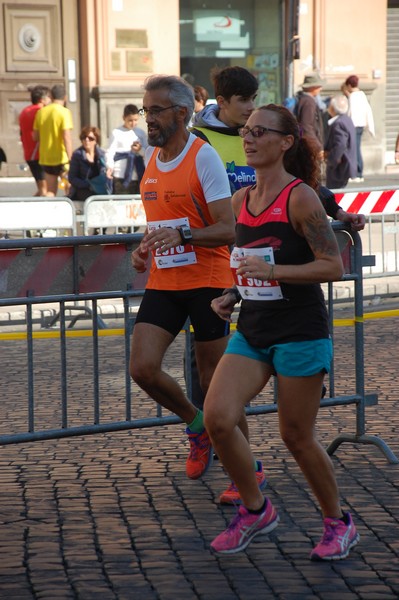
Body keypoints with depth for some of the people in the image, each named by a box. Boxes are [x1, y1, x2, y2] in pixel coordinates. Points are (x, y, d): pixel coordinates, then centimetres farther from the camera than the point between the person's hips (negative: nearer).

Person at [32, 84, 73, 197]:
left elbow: (35, 136, 12)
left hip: (45, 157, 5)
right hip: (61, 158, -5)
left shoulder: (41, 112, 7)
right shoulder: (64, 112, -11)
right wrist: (69, 159, -21)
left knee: (51, 191, 9)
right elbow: (67, 137, -20)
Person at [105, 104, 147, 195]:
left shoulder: (141, 133, 12)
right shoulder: (117, 133, 1)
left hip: (138, 177, 4)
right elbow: (110, 152, -5)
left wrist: (140, 150, -13)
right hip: (121, 177, -4)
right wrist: (110, 166, -23)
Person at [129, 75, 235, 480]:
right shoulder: (151, 157, 10)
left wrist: (182, 236, -34)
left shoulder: (204, 157, -12)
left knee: (214, 380, 2)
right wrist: (144, 249, 8)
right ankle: (196, 425, 20)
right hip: (162, 283, 6)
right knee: (142, 369, -7)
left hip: (206, 282, -6)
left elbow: (227, 230, -18)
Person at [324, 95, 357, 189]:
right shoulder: (346, 120, 12)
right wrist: (326, 151, 3)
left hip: (339, 169, -10)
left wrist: (330, 159, -18)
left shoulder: (338, 124, -21)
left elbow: (340, 145, -30)